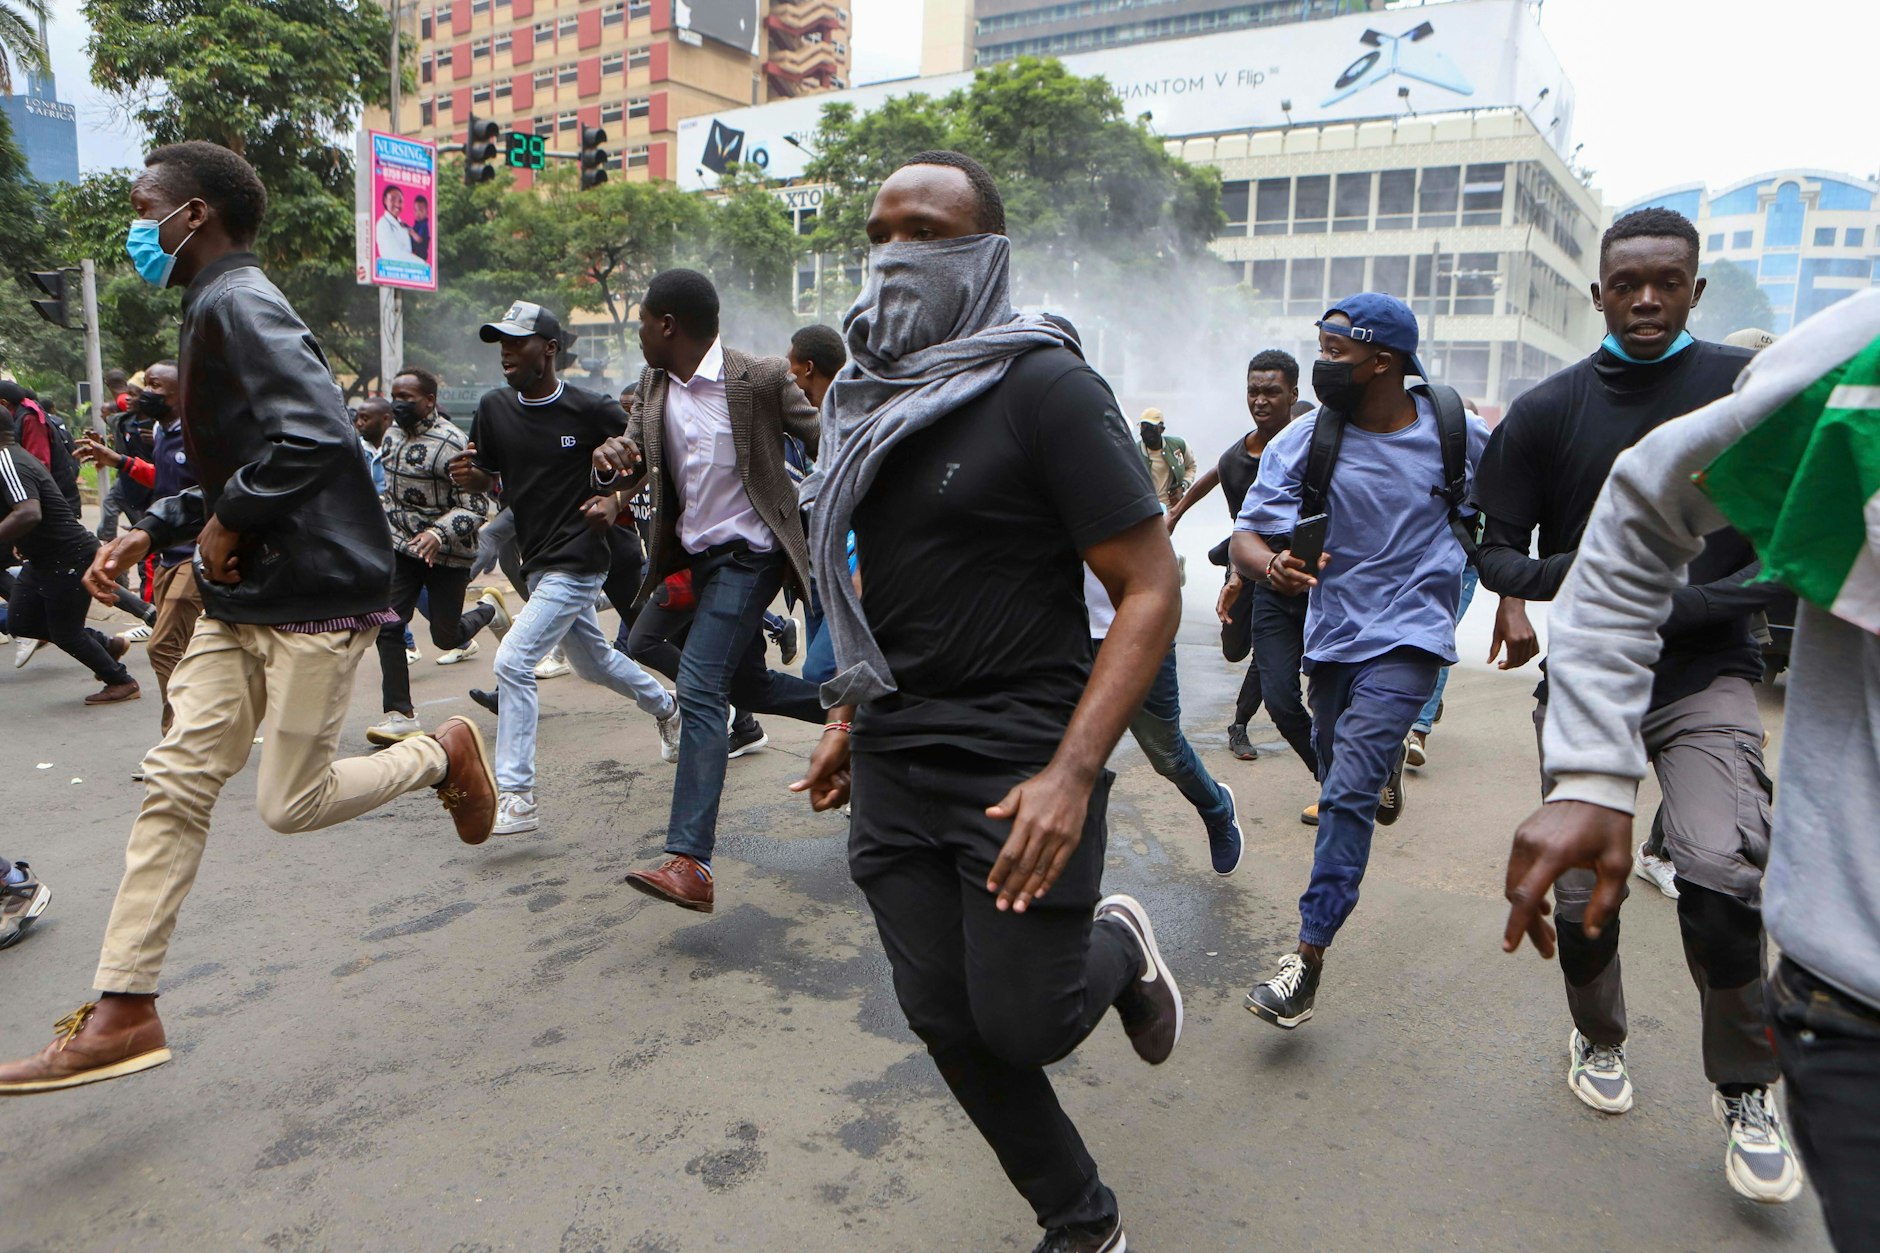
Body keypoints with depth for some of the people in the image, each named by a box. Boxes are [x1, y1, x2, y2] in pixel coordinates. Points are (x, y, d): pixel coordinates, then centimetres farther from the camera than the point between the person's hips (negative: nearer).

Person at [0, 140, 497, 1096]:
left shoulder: (238, 304, -13)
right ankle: (123, 1010, 11)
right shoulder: (212, 312, 19)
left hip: (313, 596, -10)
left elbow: (314, 437, -29)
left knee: (290, 803, -2)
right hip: (242, 600, 10)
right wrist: (154, 531, 11)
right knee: (175, 785, 5)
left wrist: (225, 525, -16)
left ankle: (445, 752, 22)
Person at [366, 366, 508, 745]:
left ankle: (488, 608, 36)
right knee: (388, 626, -7)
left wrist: (439, 532, -34)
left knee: (446, 638, 3)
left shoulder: (451, 443, -19)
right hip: (401, 546, 6)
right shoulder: (393, 434, 5)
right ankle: (400, 714, 0)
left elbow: (475, 507, -21)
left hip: (446, 554, -6)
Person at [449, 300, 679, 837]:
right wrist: (468, 475, -11)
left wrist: (616, 500, -15)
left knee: (512, 661, -17)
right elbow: (487, 479, 12)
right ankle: (667, 707, 50)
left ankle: (516, 797, -11)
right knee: (595, 663, 22)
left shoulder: (591, 409, -13)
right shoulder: (494, 408, 3)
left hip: (577, 560, -7)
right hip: (536, 561, 7)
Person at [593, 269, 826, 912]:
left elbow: (828, 445, -6)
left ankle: (690, 863, -20)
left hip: (749, 555, -8)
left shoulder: (761, 379, -13)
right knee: (745, 688, 17)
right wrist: (612, 461, -16)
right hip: (696, 557, 8)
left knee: (700, 689, -18)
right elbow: (630, 475, 8)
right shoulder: (653, 387, 6)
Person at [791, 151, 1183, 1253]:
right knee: (947, 1020, 10)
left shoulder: (1045, 387, -12)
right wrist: (850, 719, 17)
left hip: (1015, 764, -6)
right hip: (894, 766, 7)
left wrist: (1072, 772, -26)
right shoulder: (873, 398, 10)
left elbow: (1152, 592, -16)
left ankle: (1117, 947, 32)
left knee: (1023, 1026, -2)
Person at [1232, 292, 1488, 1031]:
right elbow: (1246, 535, -12)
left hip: (1409, 636, -3)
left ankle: (1310, 957, -8)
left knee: (1348, 791, -15)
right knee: (1340, 771, 22)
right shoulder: (1303, 441, -8)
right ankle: (1387, 762, 60)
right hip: (1332, 635, 4)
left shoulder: (1454, 432, -8)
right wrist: (1271, 566, -35)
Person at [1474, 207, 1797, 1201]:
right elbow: (1496, 550, 3)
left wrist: (1671, 606, -17)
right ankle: (1598, 1038, 37)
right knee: (1580, 893, 6)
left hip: (1704, 680, -1)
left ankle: (1747, 1091, 4)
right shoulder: (1548, 409, 1)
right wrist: (1574, 580, -17)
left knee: (1720, 870, -22)